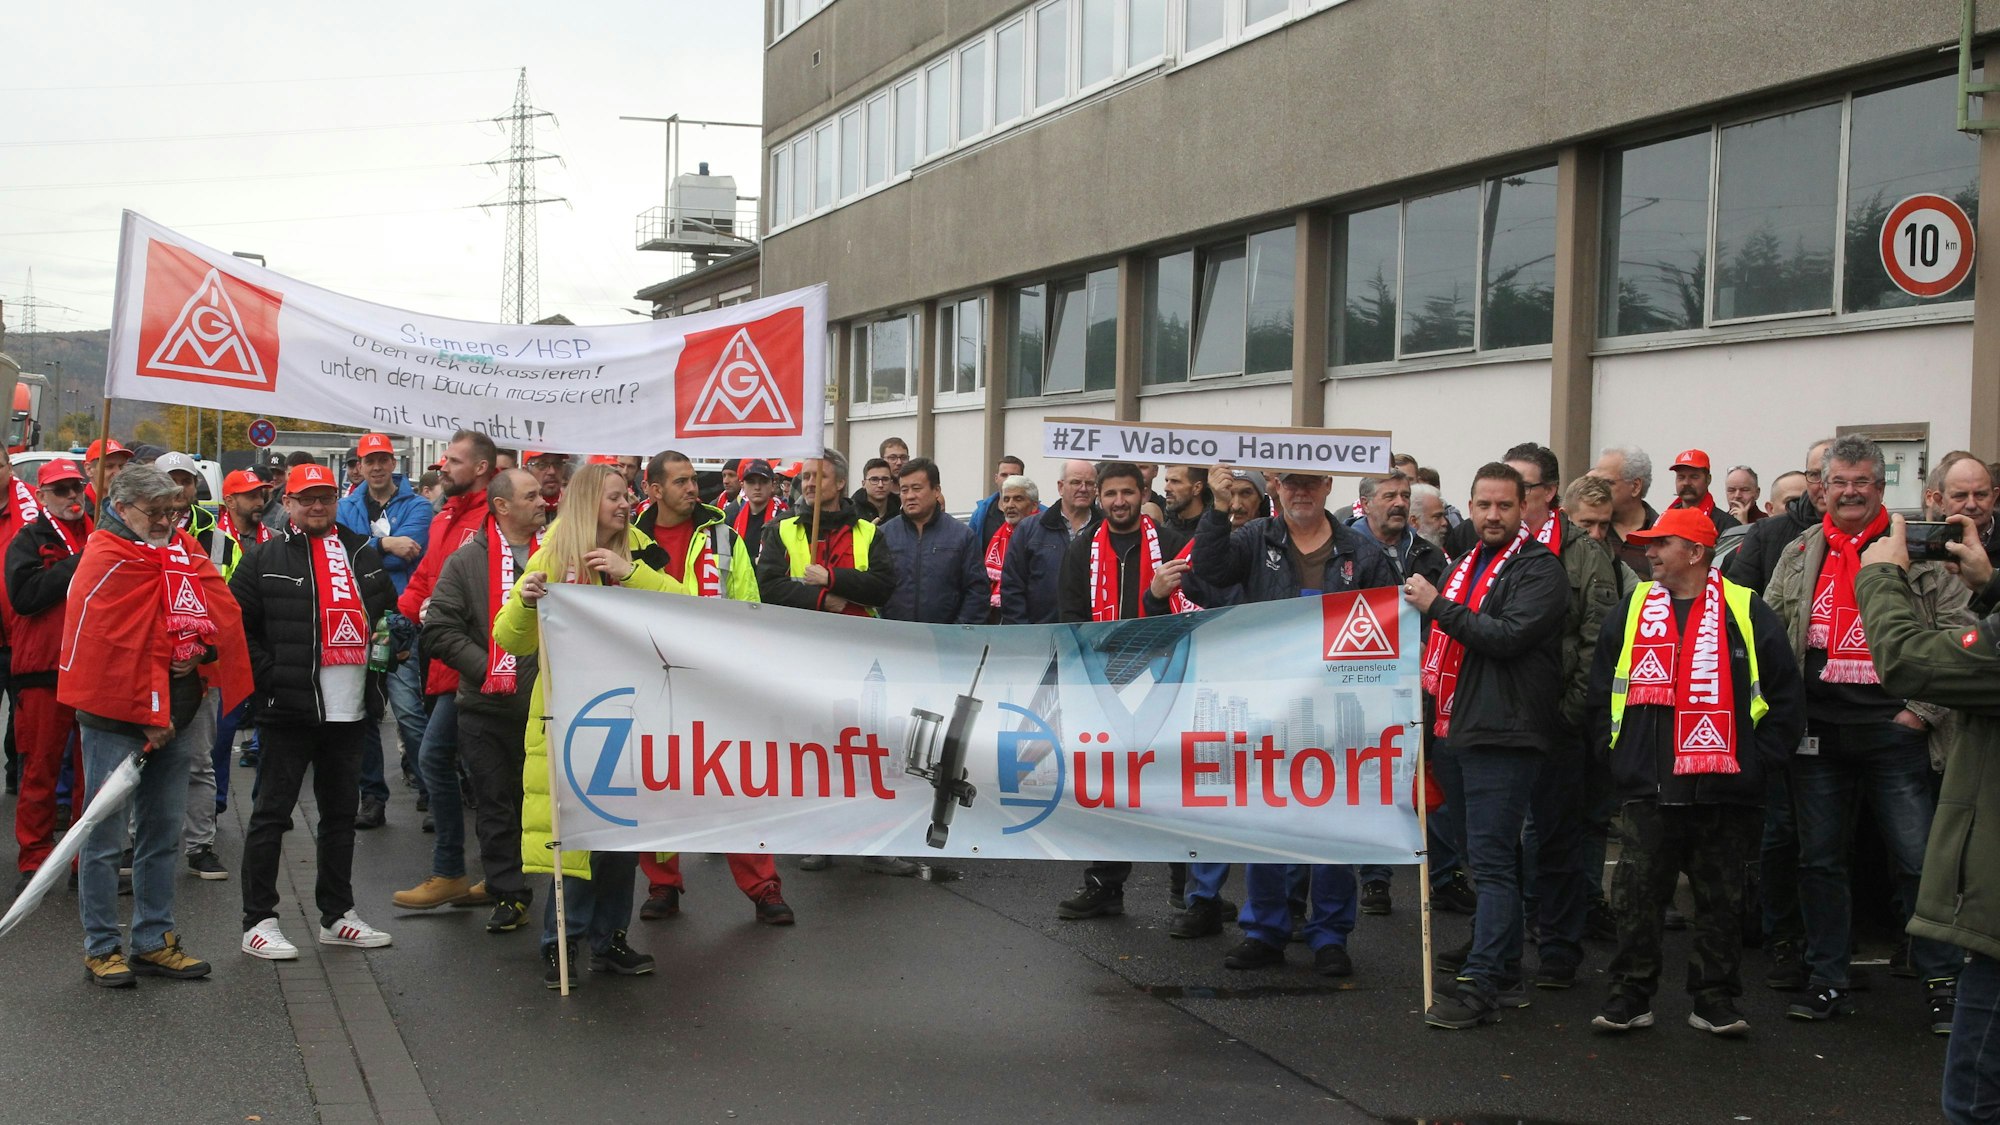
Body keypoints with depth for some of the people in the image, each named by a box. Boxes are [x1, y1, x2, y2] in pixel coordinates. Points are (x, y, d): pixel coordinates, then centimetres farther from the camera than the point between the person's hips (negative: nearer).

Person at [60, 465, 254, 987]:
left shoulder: (185, 551, 11)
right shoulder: (106, 558, -9)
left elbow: (223, 611, 5)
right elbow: (116, 643, -15)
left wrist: (201, 648, -15)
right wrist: (147, 715, -15)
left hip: (174, 716, 7)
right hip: (116, 715, -7)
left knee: (163, 833, 12)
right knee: (106, 836, 0)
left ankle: (155, 942, 21)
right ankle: (101, 948, 9)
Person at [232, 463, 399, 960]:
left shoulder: (363, 555, 13)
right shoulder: (266, 559, -1)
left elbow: (390, 611, 25)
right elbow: (237, 625, -4)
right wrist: (270, 674, -11)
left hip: (349, 709, 5)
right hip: (289, 709, -5)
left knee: (341, 812, 13)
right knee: (272, 812, -1)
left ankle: (336, 915, 23)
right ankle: (258, 921, 5)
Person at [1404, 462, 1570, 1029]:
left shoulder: (1538, 568, -7)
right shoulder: (1465, 566, 19)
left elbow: (1508, 637, -20)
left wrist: (1437, 606, -16)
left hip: (1503, 734, -8)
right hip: (1458, 730, 9)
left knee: (1493, 860, -9)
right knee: (1489, 858, 13)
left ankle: (1480, 986, -9)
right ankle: (1504, 975, 22)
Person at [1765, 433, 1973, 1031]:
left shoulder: (1918, 551, 0)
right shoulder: (1799, 555, 10)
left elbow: (1958, 637, -3)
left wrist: (1923, 709, -8)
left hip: (1894, 733, -3)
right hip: (1818, 735, 3)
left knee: (1918, 861, -1)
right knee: (1821, 860, 9)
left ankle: (1941, 982, 12)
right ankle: (1829, 981, 18)